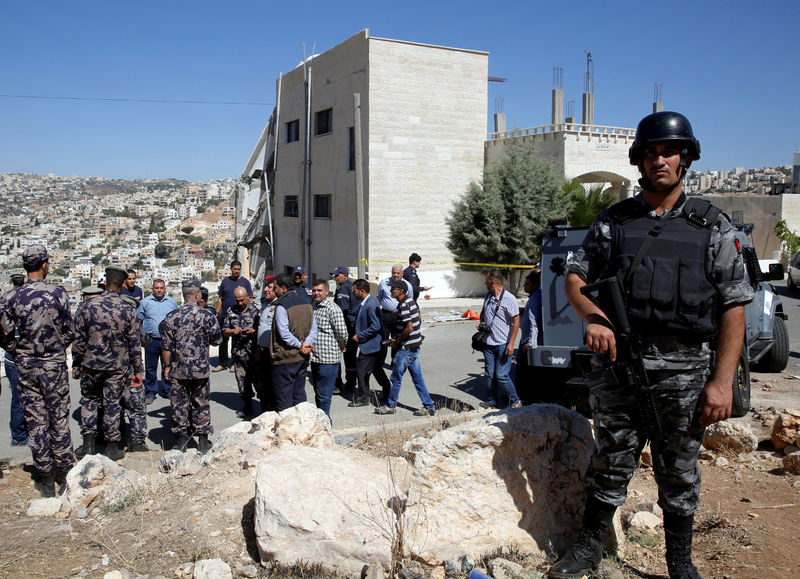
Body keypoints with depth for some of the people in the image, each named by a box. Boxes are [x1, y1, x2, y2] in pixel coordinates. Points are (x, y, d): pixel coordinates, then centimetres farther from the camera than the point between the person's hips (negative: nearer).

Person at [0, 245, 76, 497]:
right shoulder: (58, 294, -8)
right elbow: (69, 331, -2)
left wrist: (20, 351, 14)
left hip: (26, 367, 1)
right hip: (54, 366, -1)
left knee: (35, 422, 8)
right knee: (59, 420, 9)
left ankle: (45, 478, 15)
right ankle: (65, 472, 16)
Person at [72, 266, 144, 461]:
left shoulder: (88, 307, -8)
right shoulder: (128, 311, -8)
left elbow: (78, 340, -3)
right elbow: (135, 344, -3)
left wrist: (76, 365, 9)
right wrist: (137, 370, 5)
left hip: (92, 364, 1)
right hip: (118, 367, 0)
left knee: (89, 401, 18)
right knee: (112, 404, 8)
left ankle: (88, 443, 17)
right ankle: (112, 447, 16)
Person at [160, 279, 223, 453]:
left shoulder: (171, 317, -3)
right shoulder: (206, 315, -10)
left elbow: (166, 347, 0)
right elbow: (217, 340, -2)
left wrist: (167, 366, 11)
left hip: (178, 371, 2)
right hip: (200, 370, -2)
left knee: (179, 405, 11)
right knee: (201, 404, 9)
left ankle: (181, 440, 19)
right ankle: (203, 441, 16)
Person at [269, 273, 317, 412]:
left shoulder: (281, 306, -15)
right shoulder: (306, 303, 9)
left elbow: (284, 333, -22)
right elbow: (314, 328, 6)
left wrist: (300, 345, -13)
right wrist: (306, 344, -6)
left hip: (285, 359, -7)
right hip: (303, 358, 7)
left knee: (283, 400, 2)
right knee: (299, 394, 15)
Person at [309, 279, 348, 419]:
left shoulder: (333, 309, -14)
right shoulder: (313, 306, 13)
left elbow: (342, 333, -15)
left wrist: (340, 348, 0)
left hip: (328, 359, -8)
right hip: (315, 358, 9)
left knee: (323, 394, -2)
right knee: (318, 392, 18)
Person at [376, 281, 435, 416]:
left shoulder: (403, 306, -20)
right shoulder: (411, 301, 9)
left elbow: (409, 328, -25)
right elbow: (419, 321, 19)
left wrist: (397, 341, -11)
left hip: (406, 347, -9)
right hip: (415, 345, 10)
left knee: (396, 377, 5)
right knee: (417, 377, 13)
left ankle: (391, 405, 18)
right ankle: (429, 407, 15)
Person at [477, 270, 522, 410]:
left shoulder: (509, 299, -11)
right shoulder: (488, 296, 11)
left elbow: (516, 322, -11)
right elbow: (483, 312, 30)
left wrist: (511, 343, -17)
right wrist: (482, 322, 7)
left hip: (503, 345, -7)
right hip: (488, 343, 7)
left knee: (501, 376, -8)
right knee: (489, 375, 9)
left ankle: (515, 402, 8)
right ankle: (492, 401, 24)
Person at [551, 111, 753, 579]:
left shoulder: (712, 226, 2)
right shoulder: (612, 221, 7)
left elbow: (734, 307, -1)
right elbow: (575, 278, 9)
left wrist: (722, 381, -8)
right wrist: (593, 316, -13)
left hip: (684, 372, -1)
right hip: (618, 366, 1)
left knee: (680, 474, 13)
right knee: (610, 465, 11)